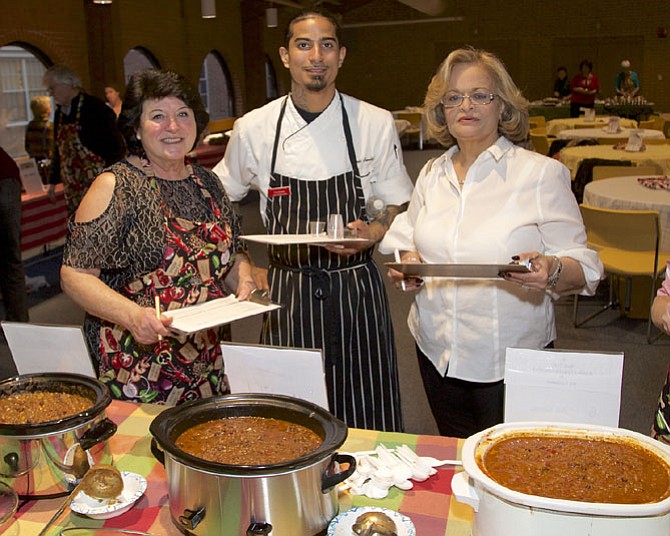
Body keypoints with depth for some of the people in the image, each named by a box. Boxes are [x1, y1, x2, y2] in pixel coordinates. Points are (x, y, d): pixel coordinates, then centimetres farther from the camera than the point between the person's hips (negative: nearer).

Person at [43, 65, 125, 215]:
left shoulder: (94, 108, -11)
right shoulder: (60, 112, 12)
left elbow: (115, 146, -12)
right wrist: (53, 181, 21)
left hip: (97, 184, -7)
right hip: (72, 188, 7)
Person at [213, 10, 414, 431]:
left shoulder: (376, 124, -2)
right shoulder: (253, 129, 0)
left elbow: (400, 206, 6)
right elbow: (221, 198, 15)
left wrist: (373, 233, -12)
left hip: (356, 290, 0)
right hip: (288, 291, 1)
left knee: (368, 422, 4)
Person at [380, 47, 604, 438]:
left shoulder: (542, 173, -8)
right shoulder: (432, 174, 7)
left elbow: (584, 269, -10)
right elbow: (405, 241, 17)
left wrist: (551, 270, -31)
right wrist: (408, 263, -5)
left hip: (511, 360, -4)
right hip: (437, 352, 4)